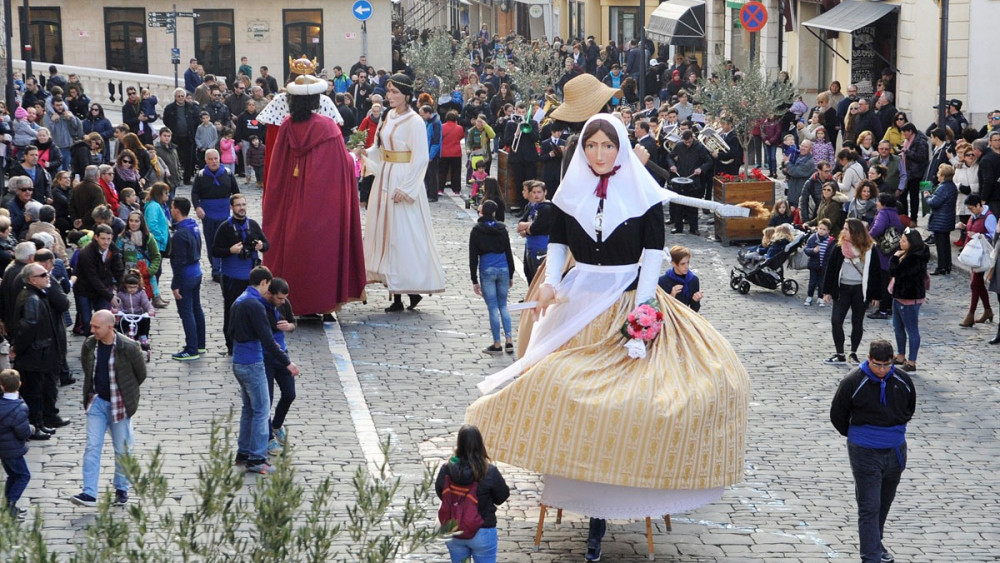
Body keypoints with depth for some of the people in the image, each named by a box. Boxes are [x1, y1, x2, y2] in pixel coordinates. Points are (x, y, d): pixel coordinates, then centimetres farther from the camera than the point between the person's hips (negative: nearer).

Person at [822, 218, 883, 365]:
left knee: (857, 322, 8)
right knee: (836, 320, -5)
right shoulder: (839, 248, -1)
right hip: (842, 288, 2)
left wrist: (875, 295, -2)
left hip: (860, 290, -2)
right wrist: (827, 291, 1)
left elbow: (876, 272, -2)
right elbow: (830, 269, 3)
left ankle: (853, 353, 21)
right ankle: (839, 354, 4)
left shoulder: (869, 249, -6)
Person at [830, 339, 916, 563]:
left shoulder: (903, 380, -2)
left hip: (895, 451, 4)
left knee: (884, 503, 18)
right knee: (869, 507, -6)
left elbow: (909, 409, 18)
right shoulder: (853, 382, -14)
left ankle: (876, 543, 38)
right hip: (865, 453, -4)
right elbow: (837, 415, -1)